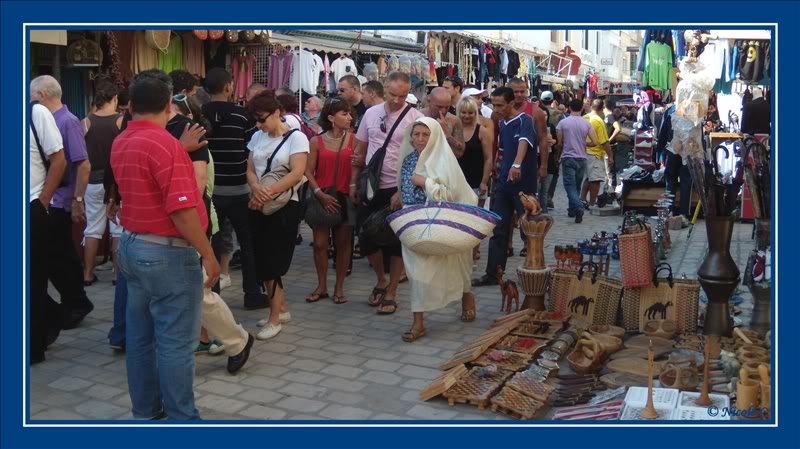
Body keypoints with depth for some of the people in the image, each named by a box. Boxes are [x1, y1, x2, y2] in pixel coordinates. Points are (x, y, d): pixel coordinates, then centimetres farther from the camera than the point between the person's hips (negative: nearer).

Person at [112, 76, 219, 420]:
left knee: (140, 335, 15)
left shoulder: (120, 144, 9)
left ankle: (146, 411, 25)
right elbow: (181, 210, -23)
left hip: (132, 246, 9)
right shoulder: (164, 143, -18)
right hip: (167, 253, -9)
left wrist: (184, 149, 21)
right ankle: (181, 418, 8)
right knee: (175, 341, -1)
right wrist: (208, 255, -16)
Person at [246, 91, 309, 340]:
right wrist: (256, 188, -17)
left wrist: (268, 192, -24)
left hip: (284, 206, -6)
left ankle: (275, 319, 9)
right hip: (259, 206, 6)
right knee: (262, 262, 8)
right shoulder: (257, 137, 10)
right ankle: (282, 309, 25)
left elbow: (297, 173, -17)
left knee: (271, 263, -4)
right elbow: (250, 170, 5)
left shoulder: (296, 137, -7)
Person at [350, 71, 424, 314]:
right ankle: (381, 281, 33)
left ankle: (391, 293, 18)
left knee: (397, 243, 3)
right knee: (367, 239, 8)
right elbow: (360, 151, 13)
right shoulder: (371, 113, 6)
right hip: (371, 187, 4)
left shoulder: (415, 118, -8)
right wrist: (353, 183, 8)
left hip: (398, 189, -4)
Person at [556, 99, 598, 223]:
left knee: (570, 186, -5)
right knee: (576, 186, 16)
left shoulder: (563, 122, -5)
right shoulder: (586, 124, 1)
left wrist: (558, 155, 16)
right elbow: (594, 142, -3)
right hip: (582, 159, 3)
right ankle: (572, 210, 24)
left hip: (568, 158, -3)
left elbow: (559, 143, -3)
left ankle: (578, 208, -25)